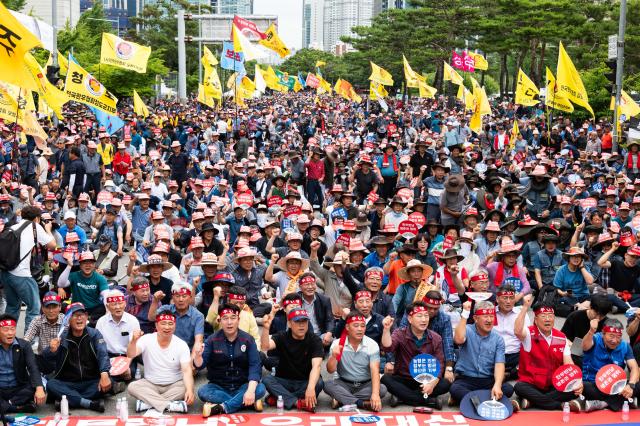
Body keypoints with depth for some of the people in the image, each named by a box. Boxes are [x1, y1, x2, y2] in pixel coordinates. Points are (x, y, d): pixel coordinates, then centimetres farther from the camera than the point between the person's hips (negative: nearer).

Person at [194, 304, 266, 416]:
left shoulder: (248, 339, -4)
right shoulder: (212, 340, -3)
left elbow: (255, 365, -13)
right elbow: (200, 365, -9)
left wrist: (250, 390, -29)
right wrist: (198, 356, -34)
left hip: (242, 387, 0)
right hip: (218, 387, 0)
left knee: (260, 389, -28)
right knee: (203, 392, -30)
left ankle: (220, 408, -29)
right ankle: (251, 402, -26)